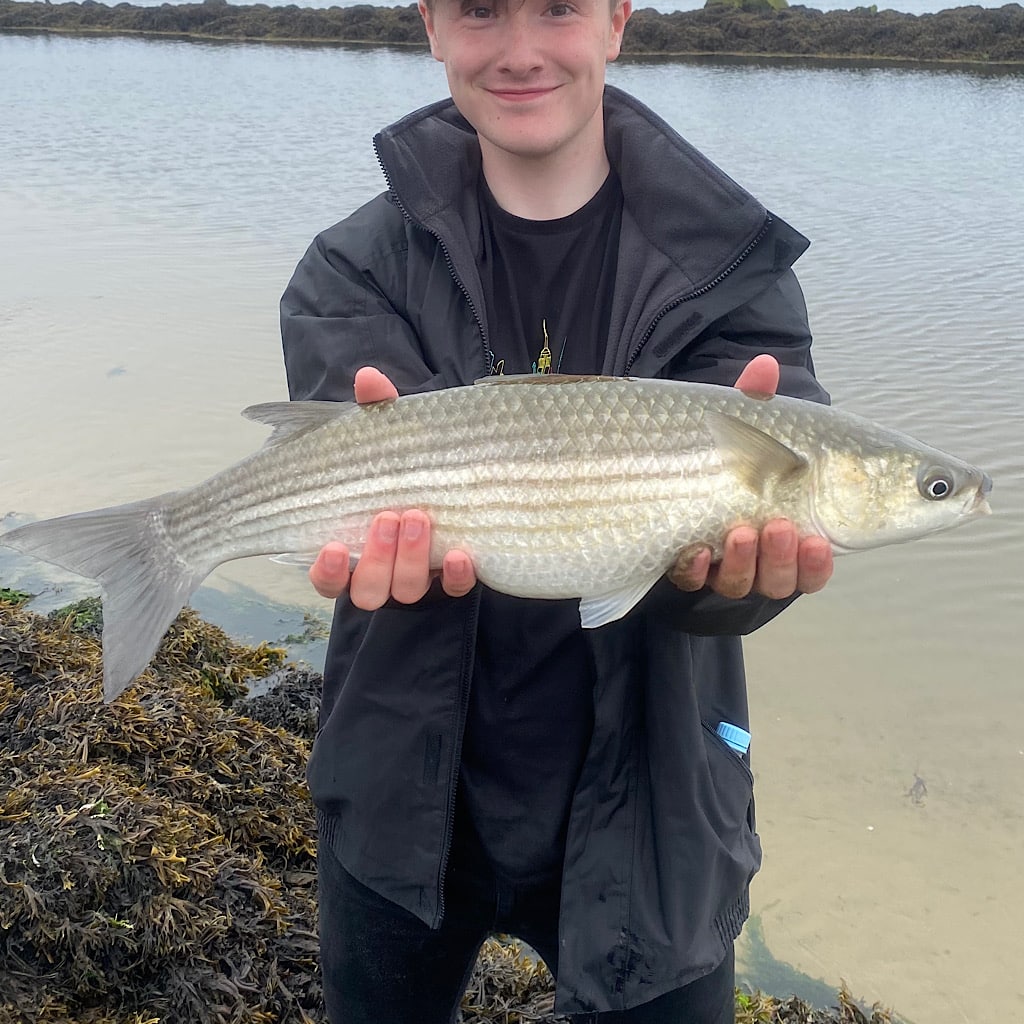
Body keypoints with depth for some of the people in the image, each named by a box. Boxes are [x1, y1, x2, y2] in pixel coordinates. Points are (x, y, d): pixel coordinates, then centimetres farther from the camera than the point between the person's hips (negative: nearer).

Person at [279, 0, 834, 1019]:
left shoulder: (725, 269, -8)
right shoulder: (359, 268, -5)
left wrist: (724, 559, -42)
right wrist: (395, 523, -43)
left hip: (640, 814, -1)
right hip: (408, 808, 2)